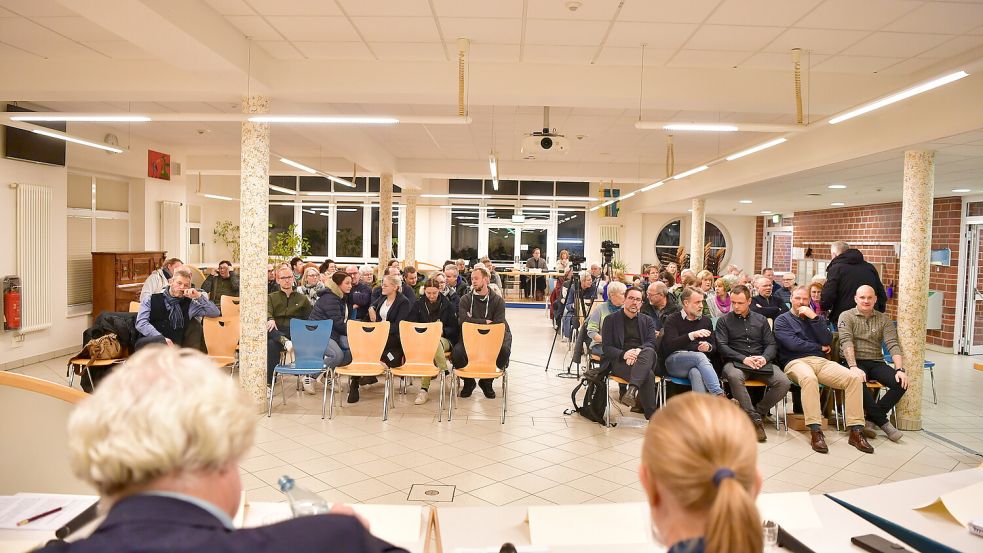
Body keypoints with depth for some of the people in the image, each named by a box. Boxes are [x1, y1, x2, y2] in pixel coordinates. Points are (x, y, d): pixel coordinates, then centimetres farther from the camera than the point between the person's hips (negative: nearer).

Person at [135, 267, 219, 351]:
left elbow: (215, 313, 14)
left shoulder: (189, 304, 16)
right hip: (149, 344, -2)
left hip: (174, 348, 3)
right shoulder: (152, 299, 12)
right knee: (159, 341, -37)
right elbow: (141, 323, 0)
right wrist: (162, 339, -15)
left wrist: (199, 297, 3)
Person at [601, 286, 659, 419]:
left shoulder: (647, 321, 21)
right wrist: (623, 354, -19)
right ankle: (652, 417, -31)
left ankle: (632, 390, -51)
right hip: (619, 361, -2)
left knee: (649, 352, -36)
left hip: (643, 359, 3)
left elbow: (652, 343, 6)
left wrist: (638, 351, -18)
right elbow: (606, 347, 3)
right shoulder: (610, 319, 11)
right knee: (648, 374, -34)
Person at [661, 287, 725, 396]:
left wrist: (708, 347, -5)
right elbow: (670, 345, -10)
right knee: (699, 356, -35)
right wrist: (691, 335, -22)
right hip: (674, 361, -3)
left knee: (696, 373, -36)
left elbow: (714, 346, 21)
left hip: (699, 362, 3)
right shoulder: (672, 320, 7)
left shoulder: (706, 320, 21)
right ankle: (719, 395, -46)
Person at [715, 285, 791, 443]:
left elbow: (771, 344, 14)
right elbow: (722, 346, -1)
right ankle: (755, 418, -26)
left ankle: (759, 411, -2)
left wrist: (764, 358, -9)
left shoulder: (761, 319, 20)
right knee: (734, 376, -39)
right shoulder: (724, 321, 10)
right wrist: (743, 358, -15)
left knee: (784, 382, -25)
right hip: (735, 362, -3)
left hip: (761, 362, 3)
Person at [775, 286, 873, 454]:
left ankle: (855, 431, -19)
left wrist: (814, 318, -1)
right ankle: (816, 432, -38)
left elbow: (827, 341, 7)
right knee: (809, 378, -40)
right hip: (795, 362, -5)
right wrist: (819, 348, 4)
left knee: (854, 376, -21)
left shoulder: (817, 318, 24)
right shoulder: (782, 320, 11)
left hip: (821, 361, 5)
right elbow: (793, 343, -6)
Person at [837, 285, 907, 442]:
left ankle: (871, 419, -14)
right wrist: (853, 367, -26)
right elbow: (846, 342, -11)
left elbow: (893, 345, 2)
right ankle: (883, 422, -21)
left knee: (901, 383, -23)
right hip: (855, 361, -4)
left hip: (876, 362, 4)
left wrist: (900, 369, -13)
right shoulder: (846, 316, 3)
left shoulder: (884, 319, 13)